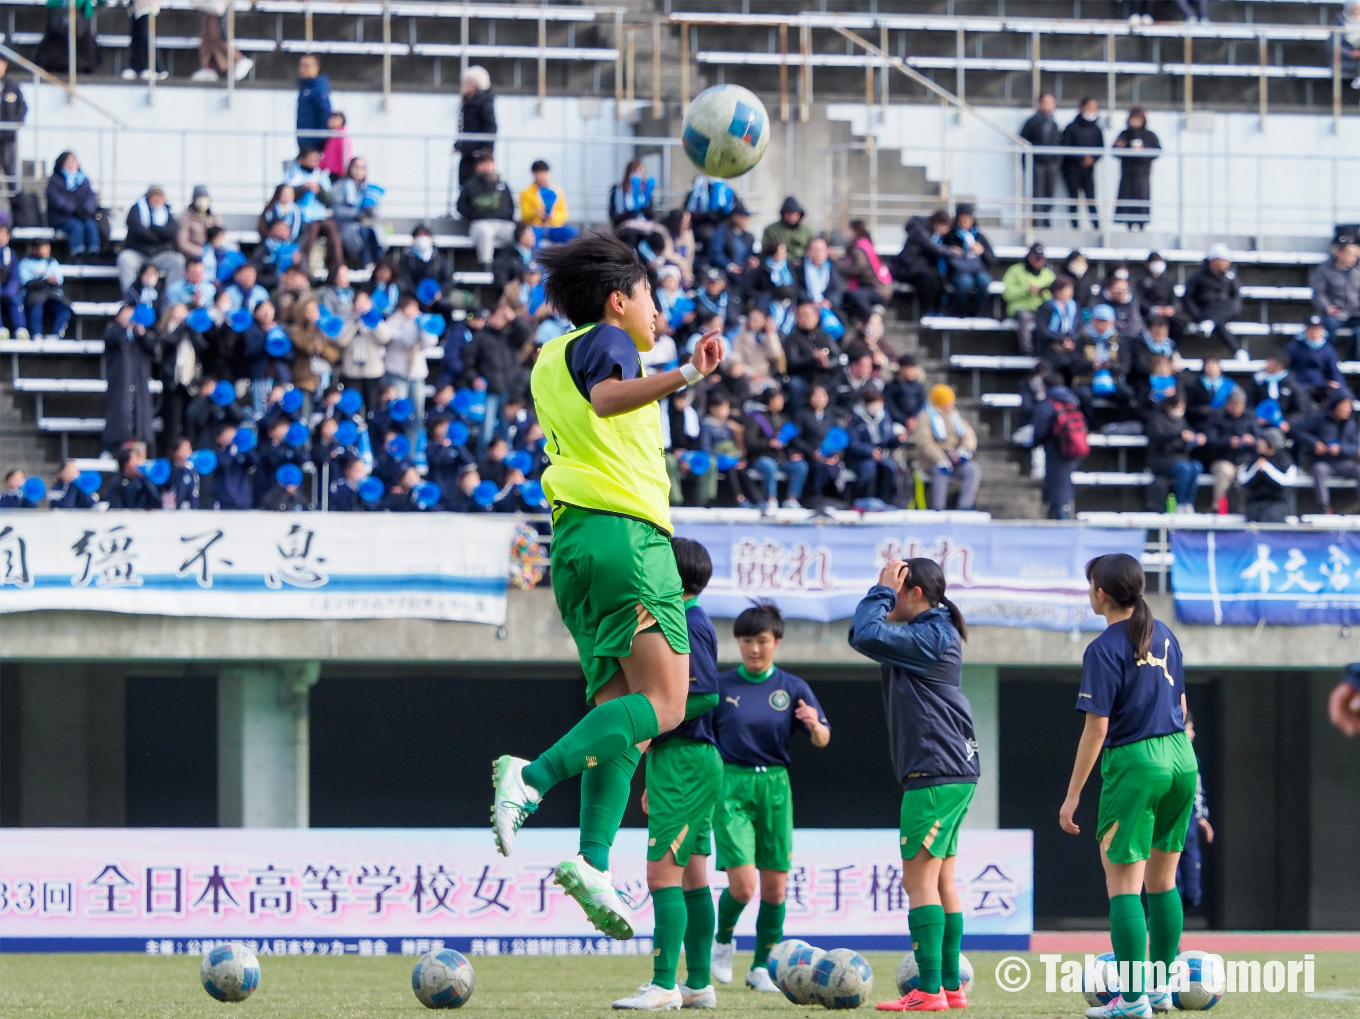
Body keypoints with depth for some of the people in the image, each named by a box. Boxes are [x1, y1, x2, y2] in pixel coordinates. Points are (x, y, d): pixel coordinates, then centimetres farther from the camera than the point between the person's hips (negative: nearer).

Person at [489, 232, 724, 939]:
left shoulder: (553, 358, 25)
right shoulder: (606, 339, -1)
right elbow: (605, 398, -23)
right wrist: (683, 377, -40)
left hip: (574, 538, 9)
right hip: (627, 530, -9)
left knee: (619, 708, 5)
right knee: (661, 705, -14)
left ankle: (593, 860, -11)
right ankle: (533, 777, -31)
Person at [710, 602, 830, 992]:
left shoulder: (793, 689, 4)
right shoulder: (721, 687, 1)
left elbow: (823, 739, -2)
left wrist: (815, 725, -24)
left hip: (775, 786, 2)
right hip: (731, 784, -2)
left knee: (775, 887, 2)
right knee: (742, 885, -14)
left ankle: (761, 967, 18)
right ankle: (723, 941, 16)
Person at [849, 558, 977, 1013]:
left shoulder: (930, 637, -14)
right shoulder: (936, 632, 17)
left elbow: (866, 635, -22)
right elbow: (866, 636, 22)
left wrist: (882, 590, -10)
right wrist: (884, 594, 12)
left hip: (936, 774, -10)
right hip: (956, 771, 10)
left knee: (919, 878, -10)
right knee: (941, 880, 13)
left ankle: (929, 990, -12)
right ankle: (951, 985, 16)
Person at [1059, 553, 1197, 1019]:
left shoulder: (1104, 649, -12)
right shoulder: (1163, 636, 10)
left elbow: (1097, 727, -14)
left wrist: (1074, 794, -10)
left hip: (1134, 764, -7)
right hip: (1180, 760, 7)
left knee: (1123, 883, -5)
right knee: (1162, 881, 16)